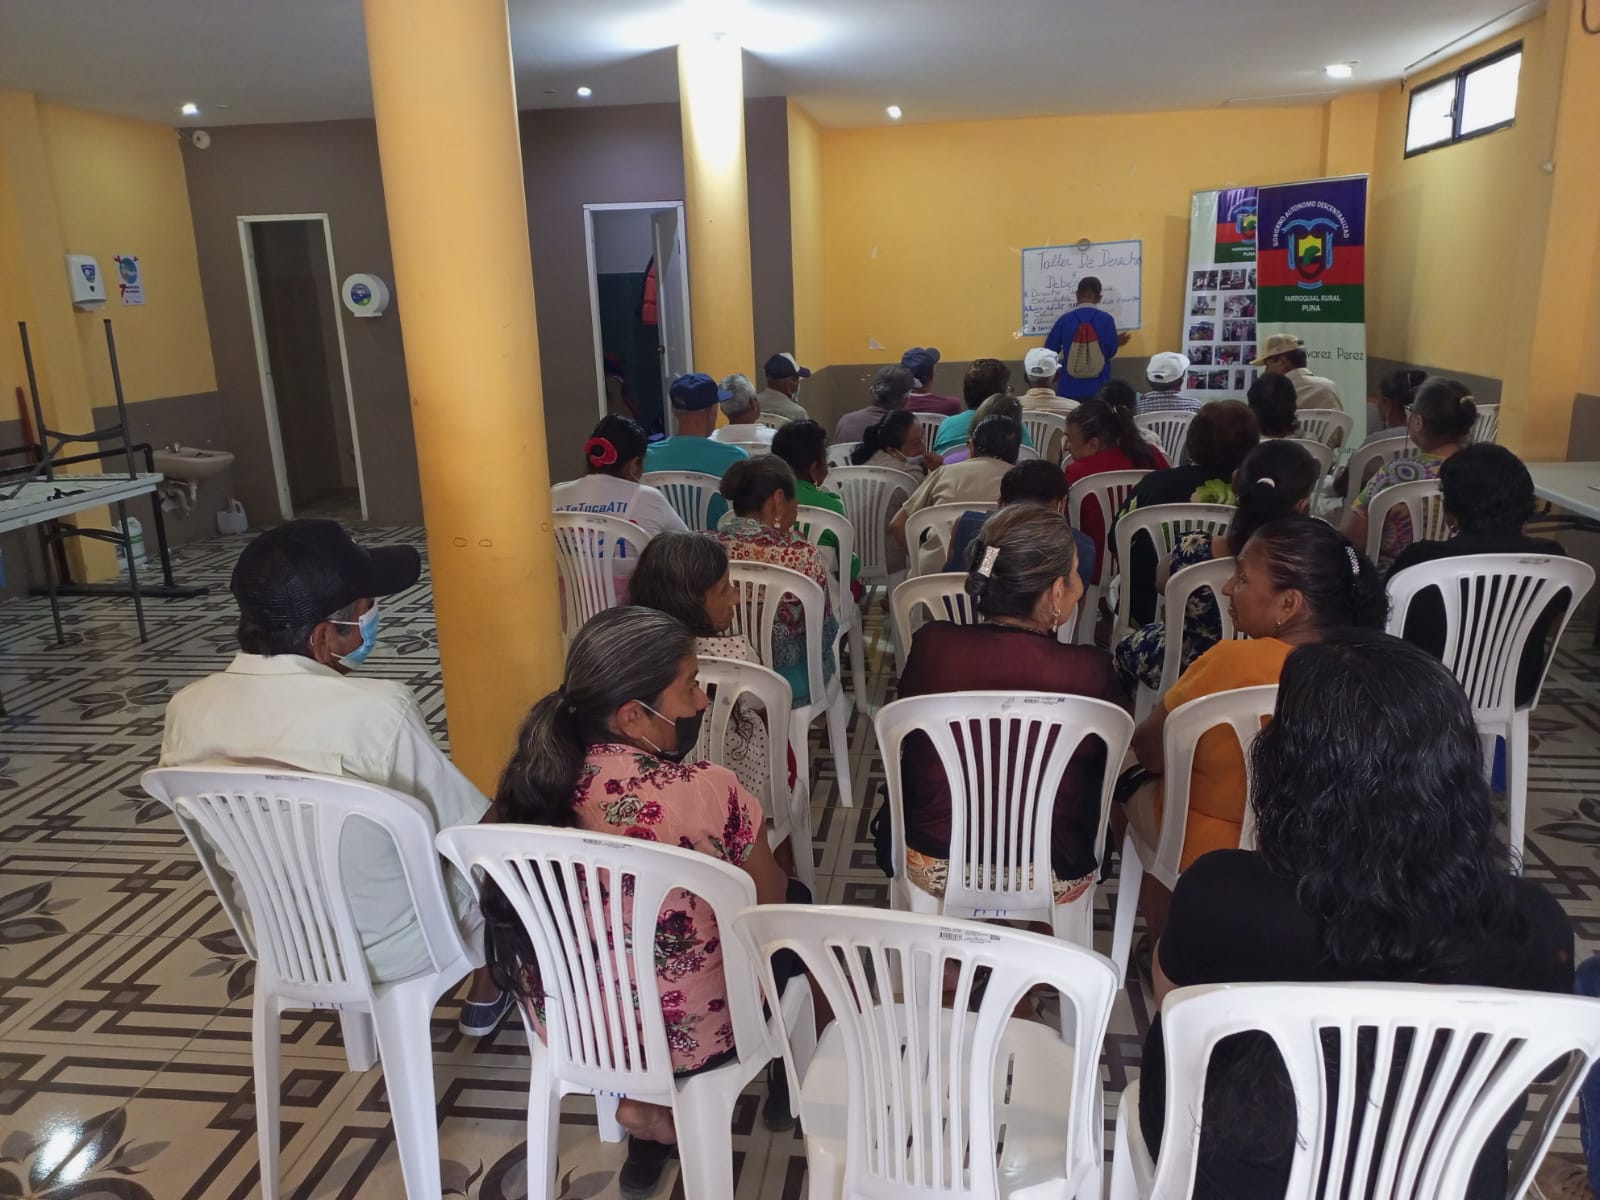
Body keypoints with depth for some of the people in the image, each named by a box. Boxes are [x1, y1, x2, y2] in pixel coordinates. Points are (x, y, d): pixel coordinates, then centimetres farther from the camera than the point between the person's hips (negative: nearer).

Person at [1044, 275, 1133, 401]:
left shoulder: (1065, 319, -4)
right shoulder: (1107, 319, -5)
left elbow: (1049, 351, 1)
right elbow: (1111, 353, 0)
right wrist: (1116, 344, 22)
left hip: (1069, 389, 0)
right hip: (1098, 389, 0)